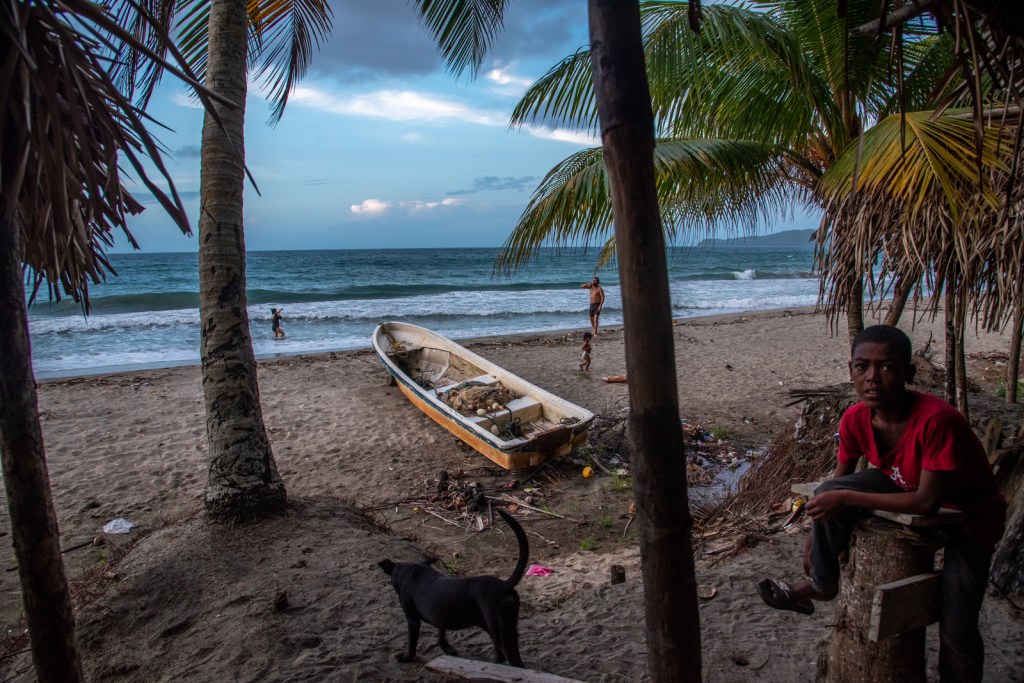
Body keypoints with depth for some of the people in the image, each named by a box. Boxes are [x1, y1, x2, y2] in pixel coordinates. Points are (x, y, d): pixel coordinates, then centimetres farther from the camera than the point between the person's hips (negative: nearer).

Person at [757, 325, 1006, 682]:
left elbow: (927, 501, -33)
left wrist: (845, 499, -32)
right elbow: (839, 480, -3)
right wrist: (817, 536, 1)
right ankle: (822, 584, 2)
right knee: (827, 495, -17)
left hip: (971, 514, -4)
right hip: (907, 488, 4)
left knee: (956, 628, -6)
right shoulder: (856, 419, -19)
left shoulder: (937, 420, -36)